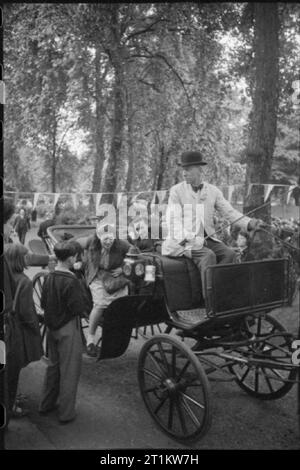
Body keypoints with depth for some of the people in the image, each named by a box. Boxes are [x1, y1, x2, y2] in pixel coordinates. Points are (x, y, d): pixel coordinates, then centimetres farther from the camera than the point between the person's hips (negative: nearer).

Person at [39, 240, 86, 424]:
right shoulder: (71, 281, -22)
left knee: (53, 366, 22)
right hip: (68, 328, -7)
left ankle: (46, 404, 34)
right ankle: (66, 413, 13)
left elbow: (43, 304, 7)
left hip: (52, 327, 8)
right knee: (69, 371, 4)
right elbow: (79, 308, -21)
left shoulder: (49, 278, 0)